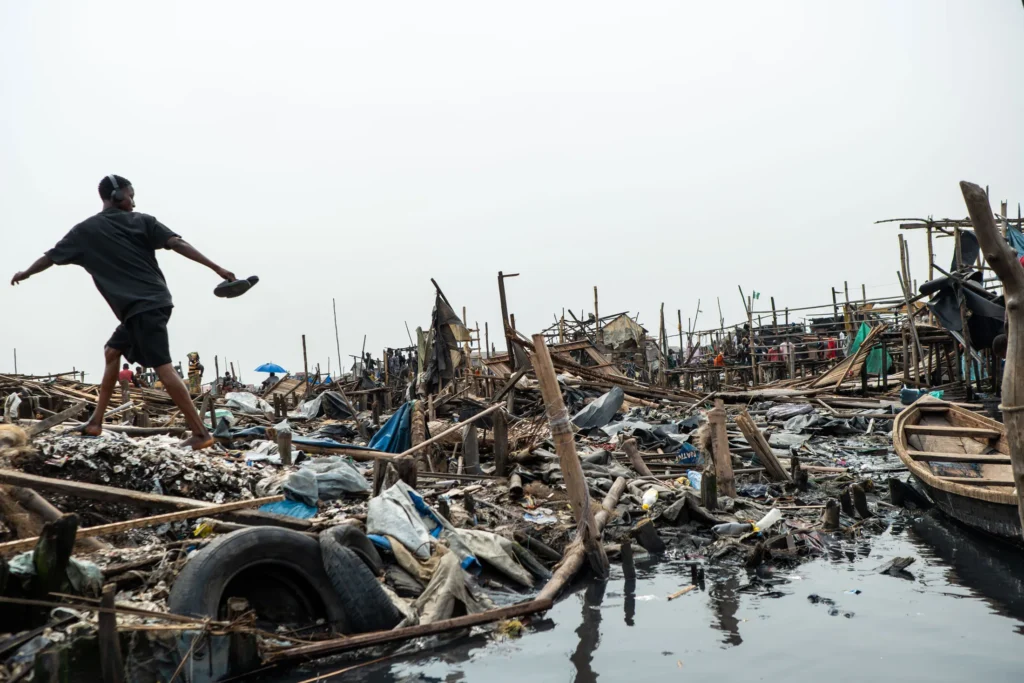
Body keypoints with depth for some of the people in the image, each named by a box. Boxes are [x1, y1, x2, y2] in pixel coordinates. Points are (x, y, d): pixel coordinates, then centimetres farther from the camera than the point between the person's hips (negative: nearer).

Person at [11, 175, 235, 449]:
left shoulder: (86, 230, 6)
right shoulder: (142, 221, 9)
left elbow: (52, 255, 21)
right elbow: (178, 244, -5)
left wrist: (25, 273, 39)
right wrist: (216, 268, -8)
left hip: (141, 307, -6)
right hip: (154, 301, 6)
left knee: (163, 367, -11)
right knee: (112, 351, 21)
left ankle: (200, 433, -16)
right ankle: (96, 422, 25)